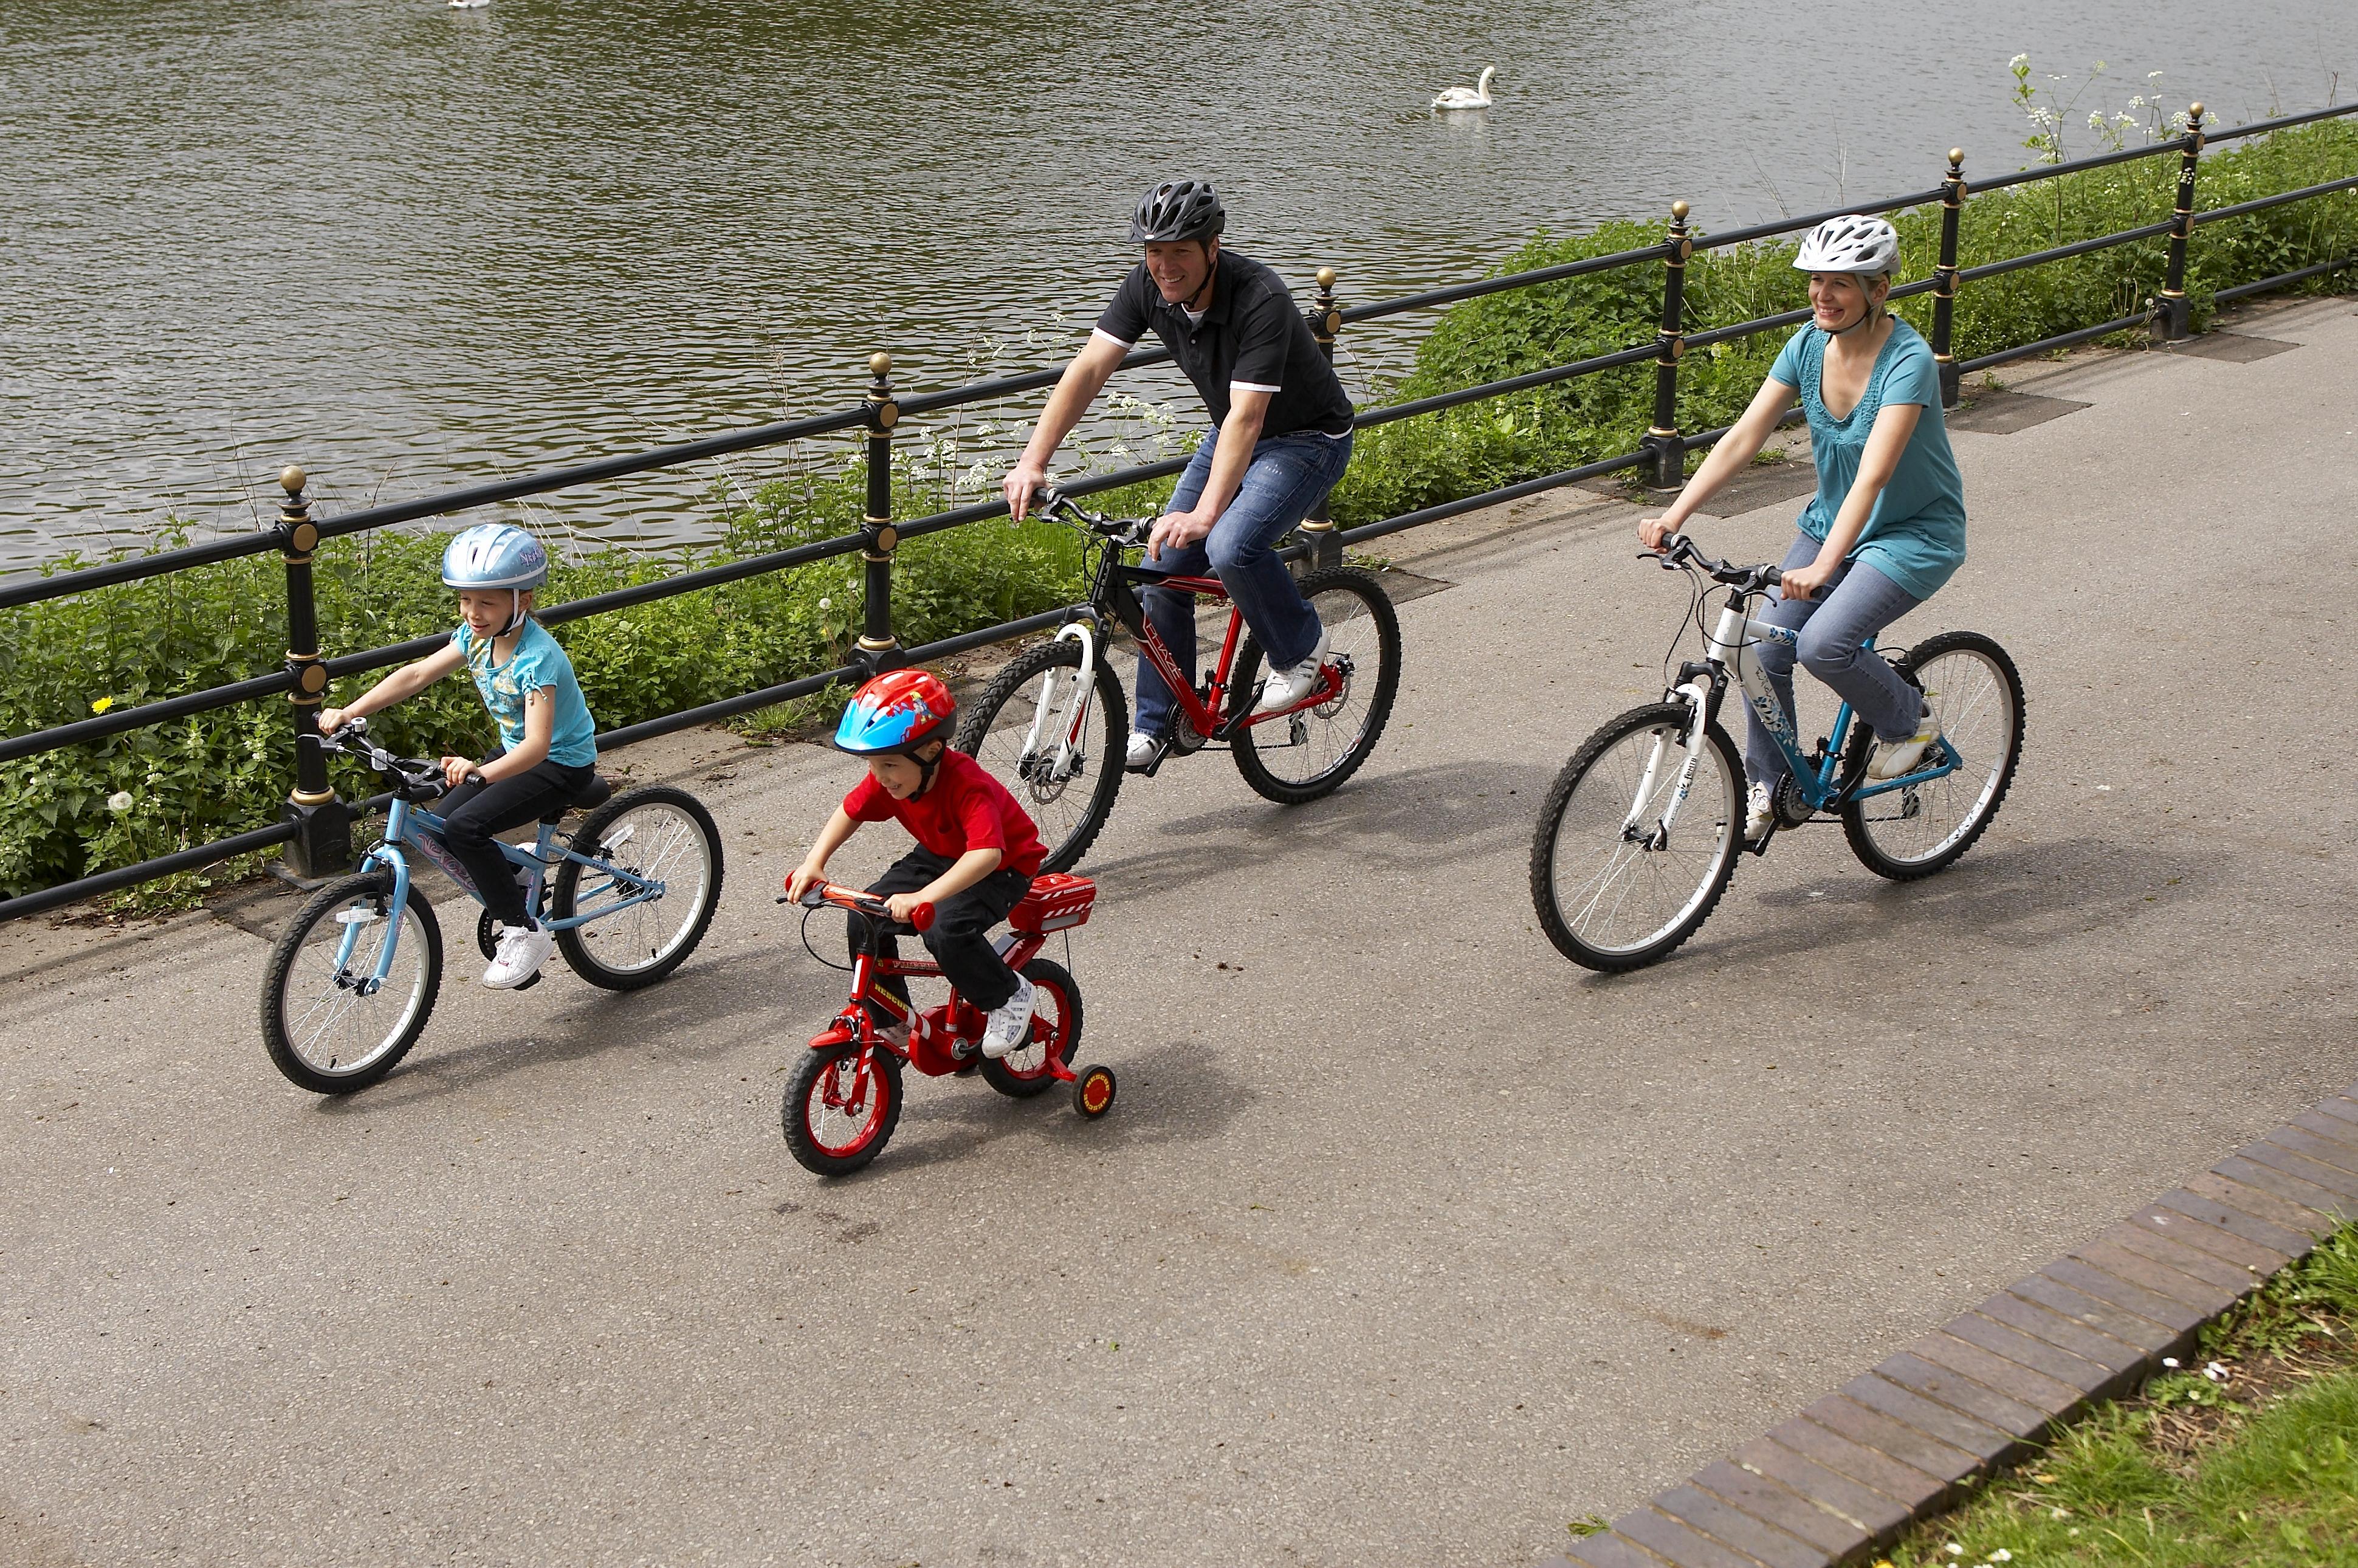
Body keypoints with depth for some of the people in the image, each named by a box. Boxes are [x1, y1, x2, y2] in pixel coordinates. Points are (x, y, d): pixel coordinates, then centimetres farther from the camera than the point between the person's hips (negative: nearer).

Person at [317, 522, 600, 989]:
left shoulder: (537, 659, -30)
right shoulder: (478, 636, -6)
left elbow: (538, 743, -40)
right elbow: (417, 675, -4)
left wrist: (481, 773, -57)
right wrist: (348, 713, -13)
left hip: (561, 762, -8)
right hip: (514, 750, 8)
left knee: (465, 828, -24)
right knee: (443, 824, -4)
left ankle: (525, 931, -10)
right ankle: (514, 885, 20)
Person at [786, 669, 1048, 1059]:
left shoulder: (966, 785, -36)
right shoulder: (888, 779, -15)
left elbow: (987, 853, -49)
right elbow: (850, 812, 2)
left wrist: (923, 897, -58)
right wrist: (814, 862, -14)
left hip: (1001, 868, -7)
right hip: (939, 856, 8)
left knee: (946, 929, -33)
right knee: (866, 917, -11)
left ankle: (1010, 997, -7)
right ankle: (891, 1020, 7)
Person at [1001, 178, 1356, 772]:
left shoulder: (1260, 299, -33)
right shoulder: (1148, 287, -13)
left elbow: (1247, 415, -40)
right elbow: (1089, 368, -17)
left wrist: (1206, 512, -50)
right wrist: (1033, 461, -28)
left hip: (1308, 439, -7)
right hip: (1232, 434, 7)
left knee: (1232, 547, -30)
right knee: (1165, 565, -3)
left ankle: (1302, 649, -2)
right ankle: (1155, 727, 10)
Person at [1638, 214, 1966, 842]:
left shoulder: (1908, 360, -26)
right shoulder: (1810, 345, -7)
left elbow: (1873, 476, -36)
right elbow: (1741, 440, -9)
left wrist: (1823, 567, -47)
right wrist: (1672, 517, -20)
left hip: (1917, 534, -6)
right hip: (1833, 522, 6)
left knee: (1823, 643, -26)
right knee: (1766, 648, -8)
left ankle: (1909, 719, 3)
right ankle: (1770, 789, 12)